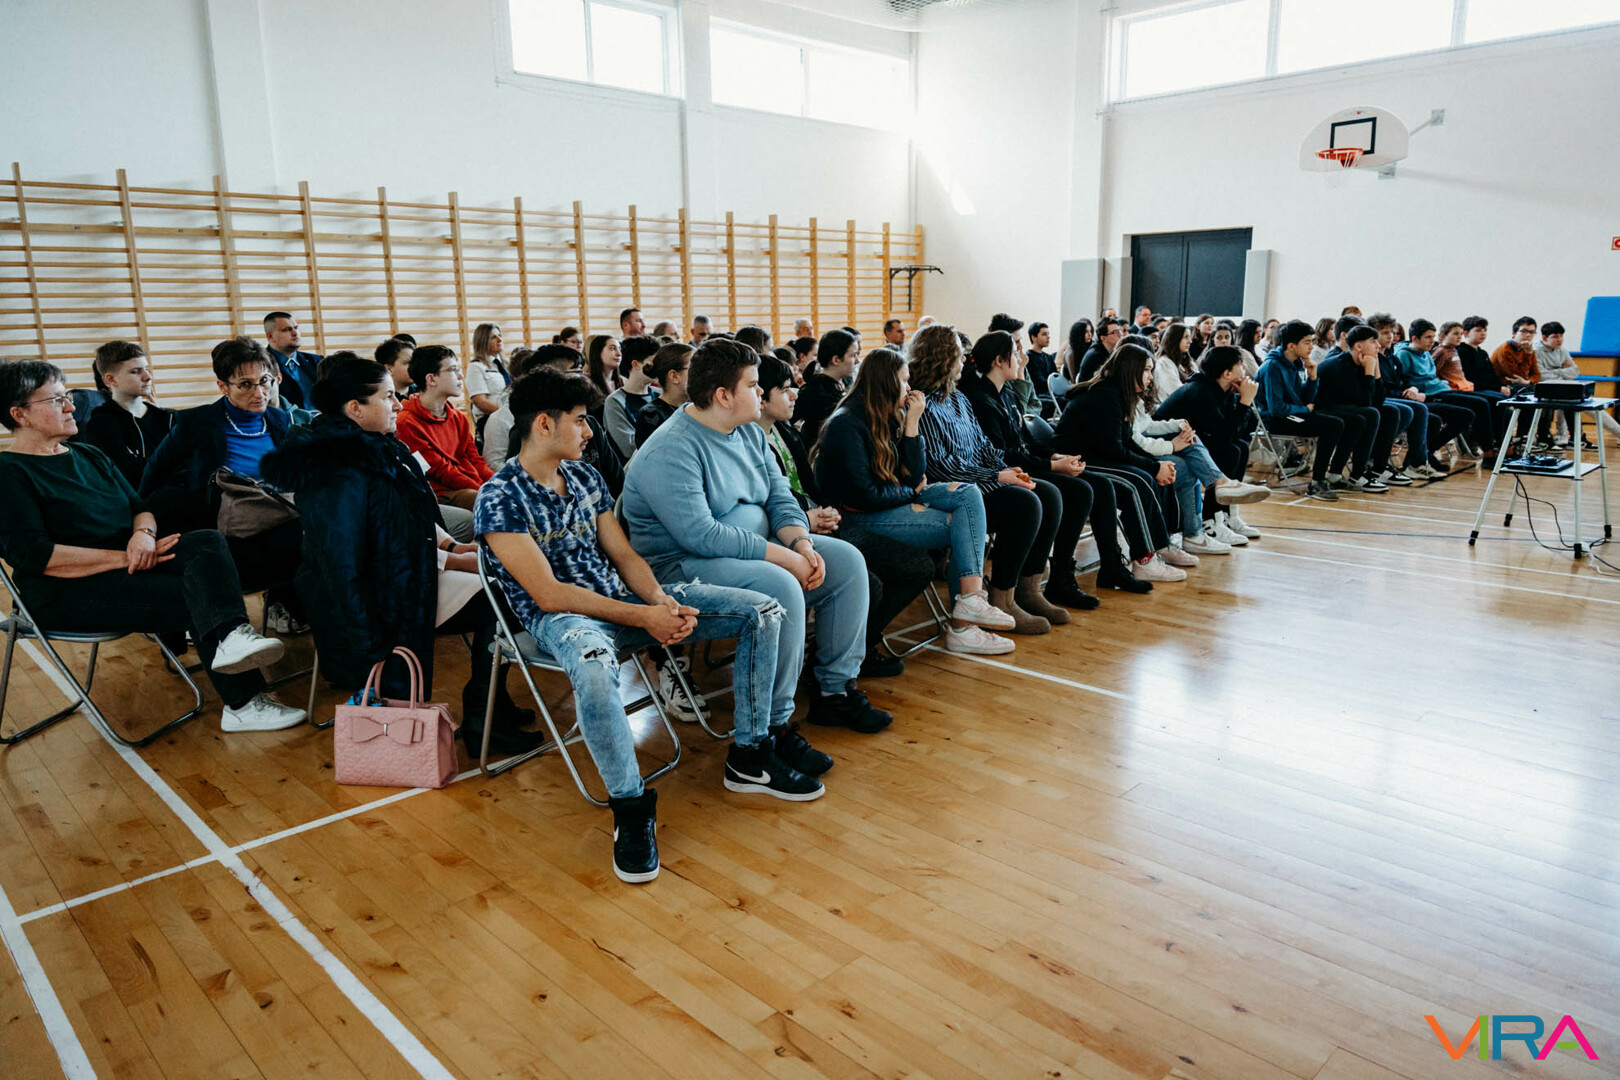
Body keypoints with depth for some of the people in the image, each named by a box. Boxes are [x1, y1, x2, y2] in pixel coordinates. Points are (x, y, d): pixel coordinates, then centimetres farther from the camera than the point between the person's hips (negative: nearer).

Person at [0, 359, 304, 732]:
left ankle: (231, 638, -49)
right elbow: (35, 555, -16)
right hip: (67, 592, -6)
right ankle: (244, 704, -32)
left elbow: (140, 507, 17)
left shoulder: (90, 456, 20)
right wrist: (128, 558, -20)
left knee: (208, 542, -25)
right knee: (193, 595, -26)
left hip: (126, 560, 6)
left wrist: (143, 533, -10)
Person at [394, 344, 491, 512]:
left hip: (475, 488, 8)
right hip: (441, 493, -8)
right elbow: (439, 471, -11)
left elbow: (474, 459, 15)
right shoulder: (407, 423, -5)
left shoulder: (459, 418, 20)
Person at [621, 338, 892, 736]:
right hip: (682, 565, -9)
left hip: (756, 549, 9)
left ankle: (836, 690, 5)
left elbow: (779, 495, 9)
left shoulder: (750, 432, 9)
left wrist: (802, 544, -12)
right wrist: (785, 557, -25)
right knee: (779, 587, -34)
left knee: (846, 560, -2)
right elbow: (700, 535, -27)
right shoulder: (671, 451, -20)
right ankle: (772, 726, -22)